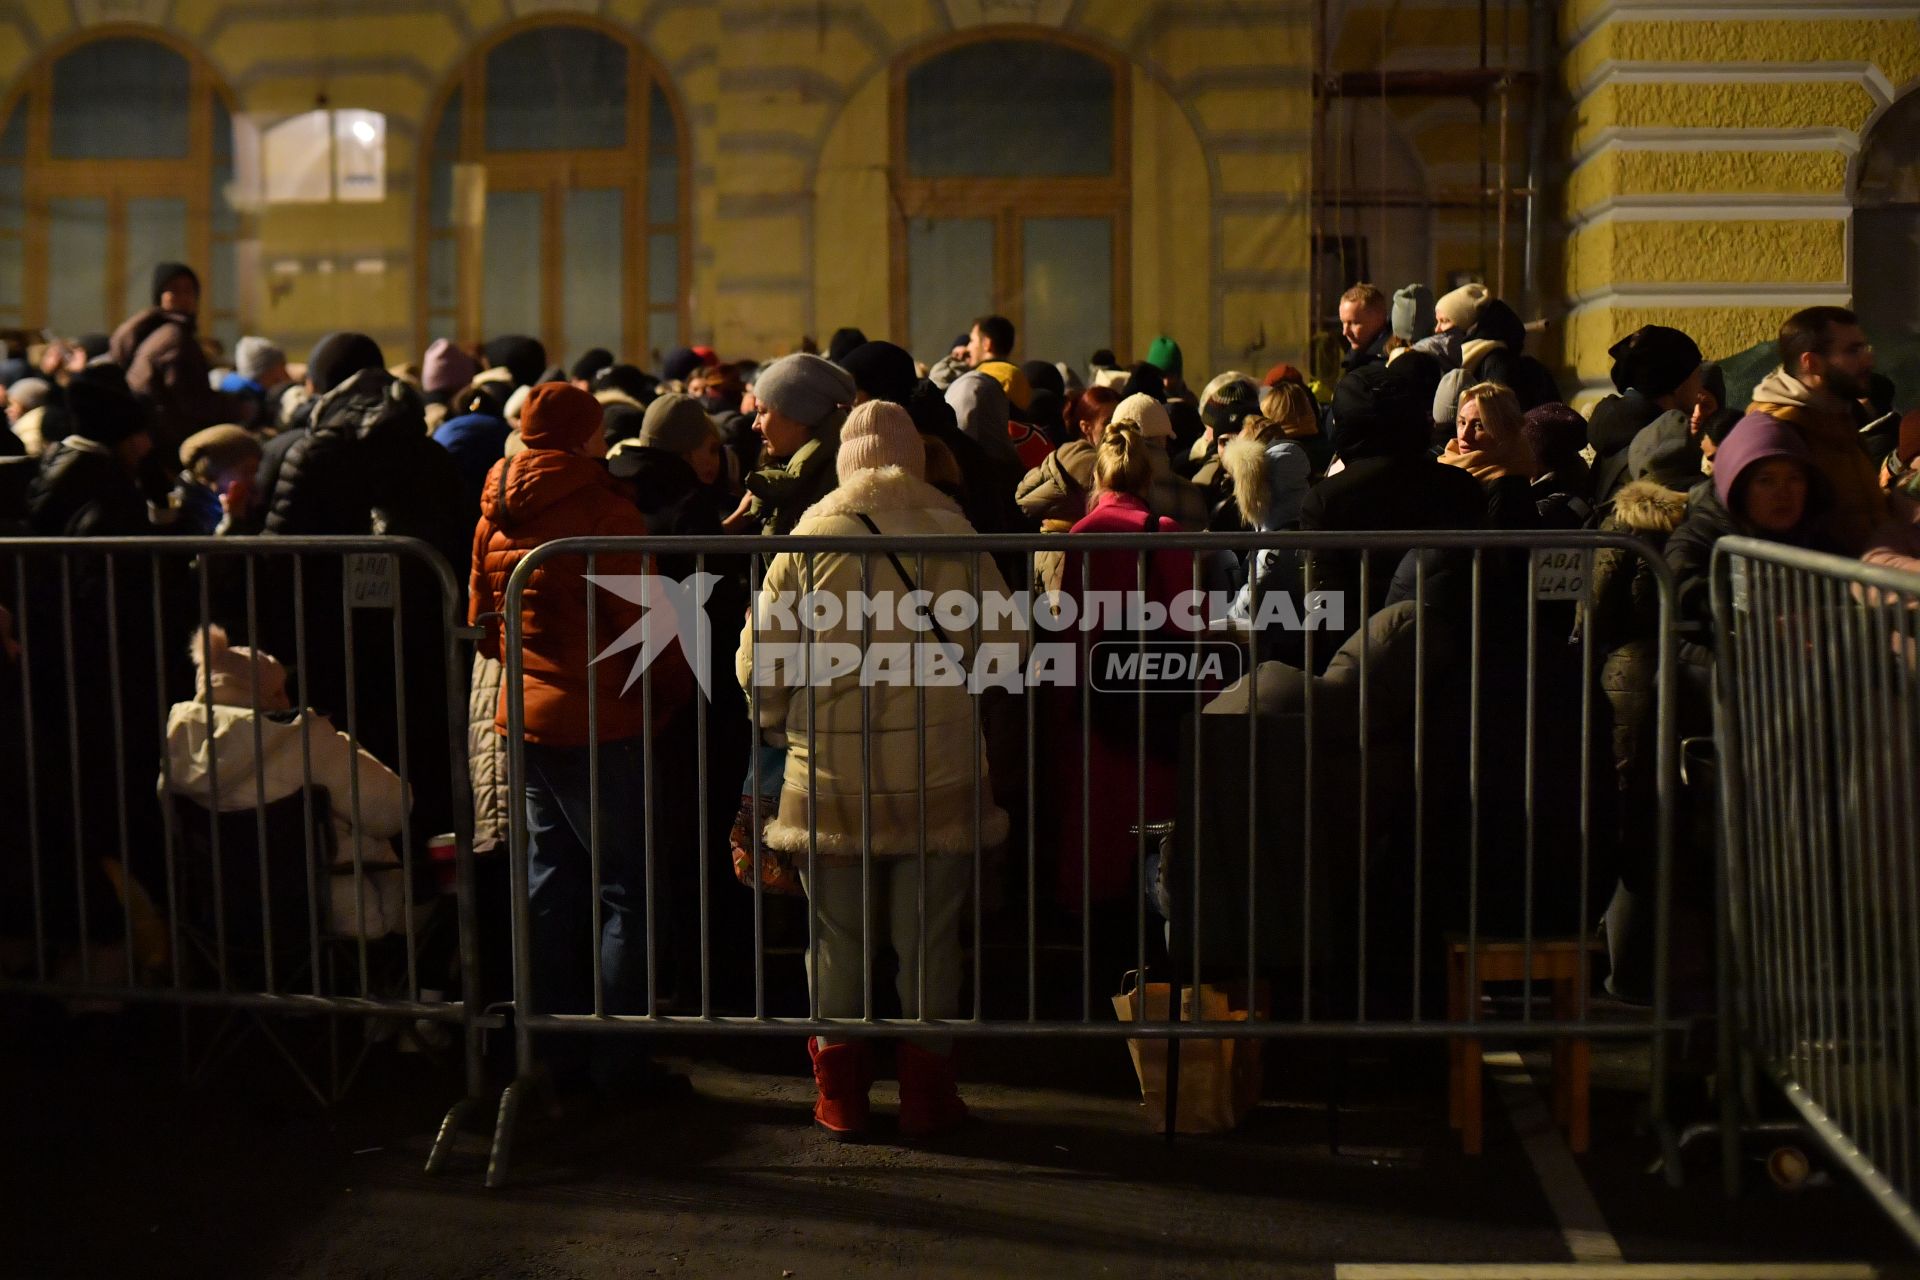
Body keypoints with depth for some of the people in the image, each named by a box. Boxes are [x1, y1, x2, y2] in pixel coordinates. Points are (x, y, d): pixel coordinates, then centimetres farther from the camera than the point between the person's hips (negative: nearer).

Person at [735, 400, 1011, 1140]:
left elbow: (759, 663, -1)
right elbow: (1002, 647, -1)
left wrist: (779, 724, 16)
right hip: (938, 772, 0)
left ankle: (840, 1097, 19)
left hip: (832, 774, 0)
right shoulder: (956, 536, -1)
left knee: (838, 939, 11)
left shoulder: (808, 540, -2)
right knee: (928, 940, 9)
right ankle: (926, 1093, 17)